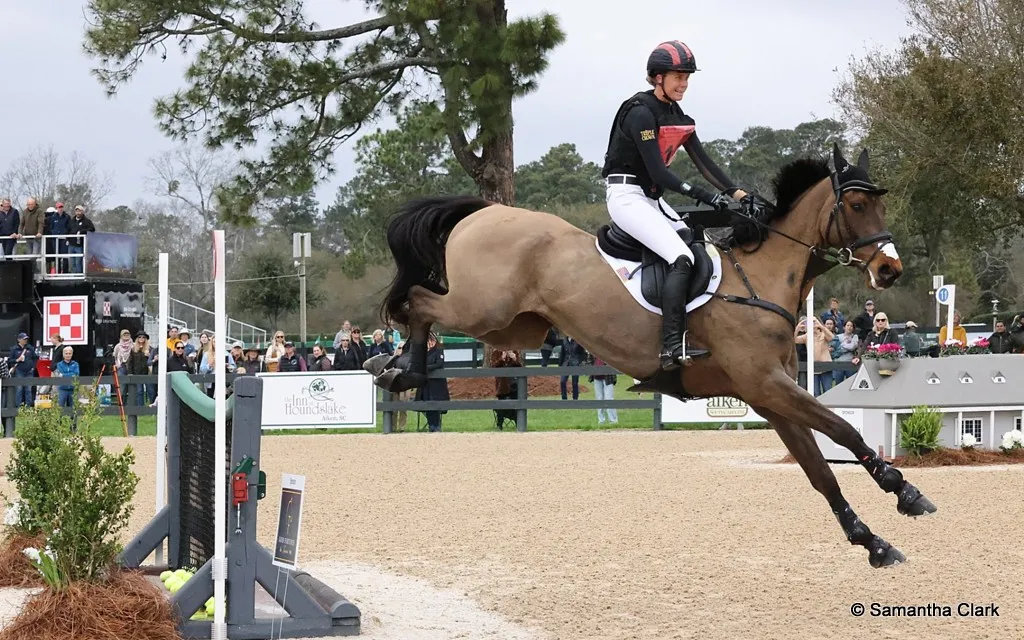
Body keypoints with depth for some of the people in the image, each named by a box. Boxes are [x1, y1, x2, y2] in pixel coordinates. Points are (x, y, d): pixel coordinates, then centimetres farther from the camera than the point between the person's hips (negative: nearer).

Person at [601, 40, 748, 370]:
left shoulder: (678, 117, 12)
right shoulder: (640, 112, -15)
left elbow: (704, 162, 8)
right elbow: (658, 173, -21)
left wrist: (735, 193, -7)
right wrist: (707, 196, -25)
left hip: (652, 200, 9)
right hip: (627, 196, -9)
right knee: (680, 258, -24)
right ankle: (672, 349, -31)